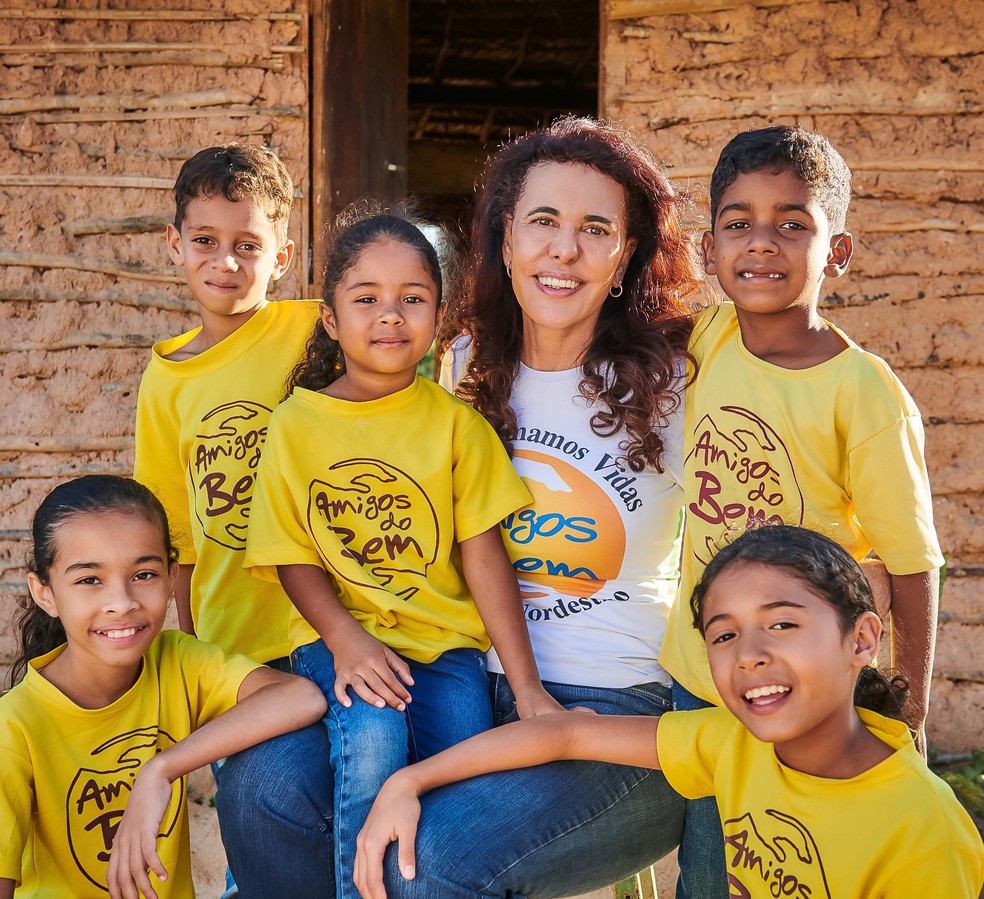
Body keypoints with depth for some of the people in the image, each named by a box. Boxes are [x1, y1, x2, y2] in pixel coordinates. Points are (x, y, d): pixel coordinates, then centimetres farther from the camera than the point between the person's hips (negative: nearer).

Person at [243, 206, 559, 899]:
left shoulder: (455, 421, 2)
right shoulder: (296, 423, 1)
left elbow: (482, 551, -2)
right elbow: (294, 557, 0)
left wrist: (528, 685, -9)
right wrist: (345, 640, -18)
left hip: (444, 639, 1)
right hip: (338, 635, -1)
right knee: (373, 737, -30)